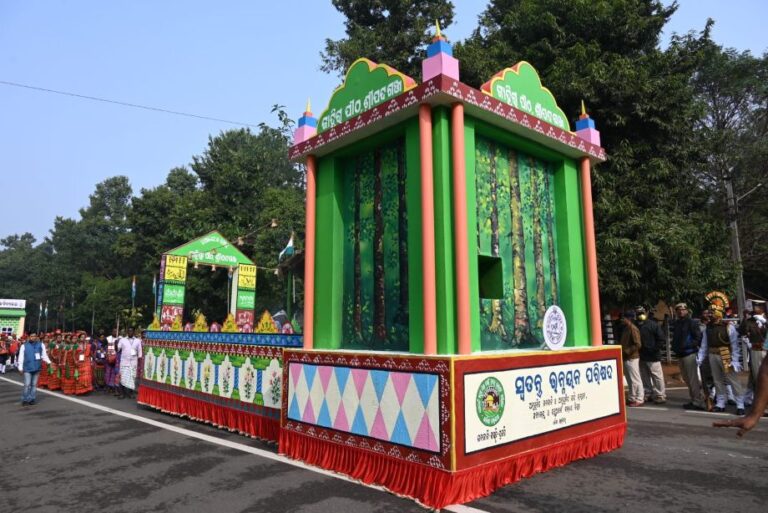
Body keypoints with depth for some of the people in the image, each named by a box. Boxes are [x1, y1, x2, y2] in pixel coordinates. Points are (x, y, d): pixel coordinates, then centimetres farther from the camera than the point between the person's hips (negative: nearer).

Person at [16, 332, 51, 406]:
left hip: (37, 368, 3)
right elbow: (21, 357, -1)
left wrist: (49, 362, -5)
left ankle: (31, 399, 17)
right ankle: (25, 400, 5)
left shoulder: (41, 345, 4)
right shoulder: (24, 346, -2)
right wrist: (20, 367, -4)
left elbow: (44, 355, 8)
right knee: (27, 384, -7)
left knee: (34, 384, 8)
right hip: (27, 368, -2)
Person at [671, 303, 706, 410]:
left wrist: (688, 345, -20)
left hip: (690, 354, -8)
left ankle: (698, 402, -2)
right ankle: (693, 400, 21)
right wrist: (675, 347, 10)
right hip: (680, 355, 8)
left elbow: (698, 338, -12)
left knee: (694, 379, -6)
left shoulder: (691, 322, -6)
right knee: (687, 379, 12)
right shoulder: (676, 323, 17)